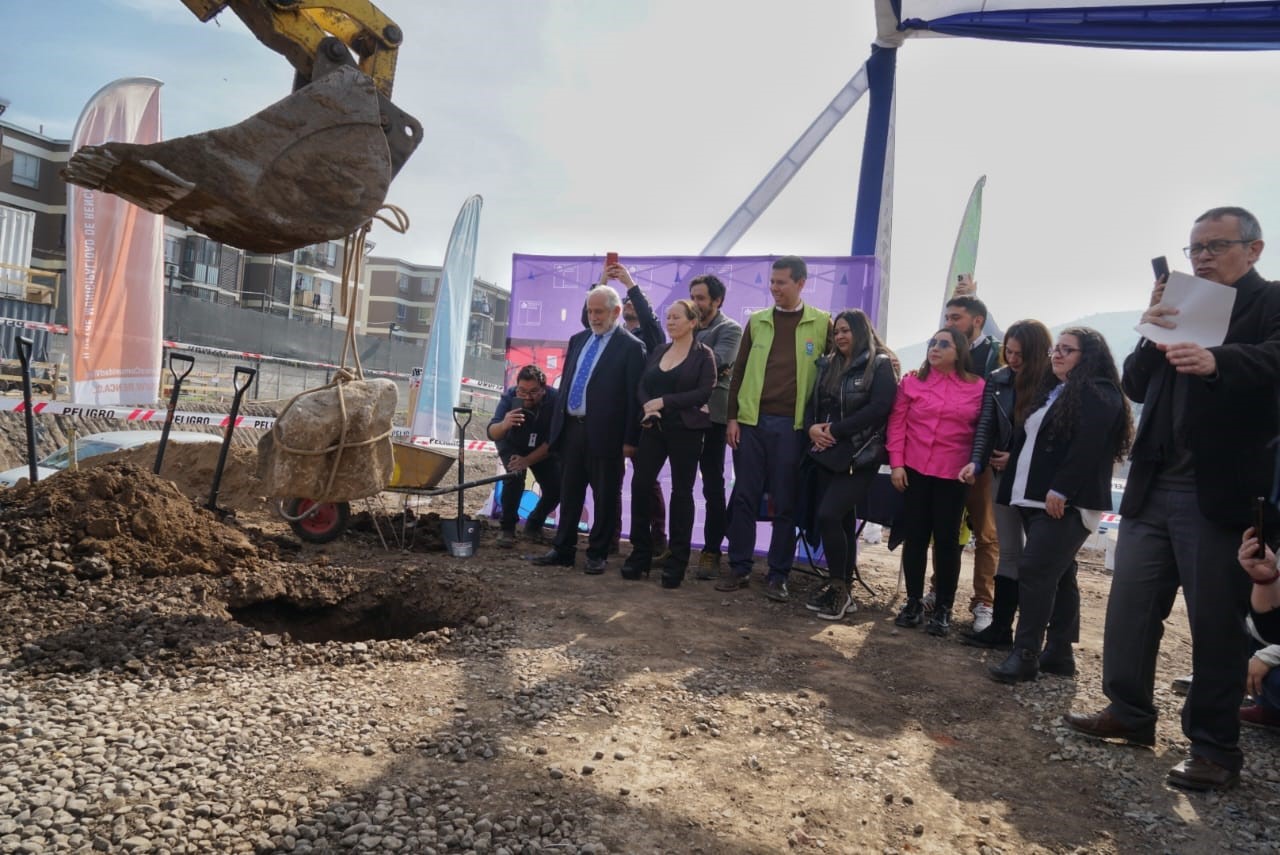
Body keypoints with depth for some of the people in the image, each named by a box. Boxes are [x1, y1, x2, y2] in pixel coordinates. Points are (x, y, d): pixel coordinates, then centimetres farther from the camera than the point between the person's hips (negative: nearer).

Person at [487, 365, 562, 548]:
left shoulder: (555, 399, -31)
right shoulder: (509, 397, -30)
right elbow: (492, 434, -37)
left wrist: (528, 460, -30)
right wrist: (504, 425, -59)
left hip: (543, 449, 1)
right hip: (512, 446, -1)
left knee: (556, 487, -12)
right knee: (515, 475, -28)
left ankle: (534, 525, 18)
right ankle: (507, 527, -8)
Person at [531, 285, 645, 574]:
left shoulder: (630, 346, -6)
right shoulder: (578, 340, 14)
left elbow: (634, 396, -9)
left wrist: (630, 439, -12)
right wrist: (557, 423, 13)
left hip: (604, 433, -6)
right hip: (570, 428, 6)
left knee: (605, 496, 6)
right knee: (569, 493, 13)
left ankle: (597, 554, 18)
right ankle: (563, 550, 24)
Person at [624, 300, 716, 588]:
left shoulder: (704, 354, -1)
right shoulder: (658, 352, 14)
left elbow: (704, 392, -12)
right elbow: (642, 385, 8)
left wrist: (664, 402, -15)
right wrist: (647, 407, -13)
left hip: (685, 430, -4)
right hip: (654, 428, 5)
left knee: (681, 491, 1)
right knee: (640, 485, -3)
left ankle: (676, 561, 10)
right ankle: (640, 553, 10)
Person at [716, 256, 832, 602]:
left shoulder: (821, 323, 3)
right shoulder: (757, 321, 10)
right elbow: (739, 371, 10)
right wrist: (732, 417, 3)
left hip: (792, 425, -2)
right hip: (752, 420, 2)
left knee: (785, 503, 3)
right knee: (744, 497, 4)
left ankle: (778, 576, 12)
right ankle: (739, 568, 15)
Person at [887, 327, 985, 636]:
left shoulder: (977, 387, 0)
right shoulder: (911, 382, 3)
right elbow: (897, 423, 2)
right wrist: (896, 463, -3)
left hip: (953, 475, -1)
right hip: (914, 470, 1)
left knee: (947, 539, 5)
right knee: (914, 536, 6)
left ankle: (943, 608, 15)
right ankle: (914, 602, 18)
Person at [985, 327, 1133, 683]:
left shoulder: (1099, 395, -8)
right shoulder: (1053, 390, 21)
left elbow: (1087, 447, -20)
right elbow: (1030, 439, 24)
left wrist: (1060, 490, -24)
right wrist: (1009, 457, 17)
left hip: (1067, 502, -9)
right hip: (1037, 498, 9)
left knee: (1035, 570, -13)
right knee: (1057, 575, 12)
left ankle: (1026, 655, -8)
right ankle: (1059, 652, 18)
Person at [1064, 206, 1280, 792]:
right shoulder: (1178, 309, 17)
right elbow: (1136, 387, 11)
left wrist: (1217, 362, -36)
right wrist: (1152, 337, -5)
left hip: (1219, 492, -6)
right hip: (1152, 485, 6)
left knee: (1216, 619, 3)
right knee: (1131, 604, 9)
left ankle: (1215, 748, 16)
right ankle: (1130, 713, 24)